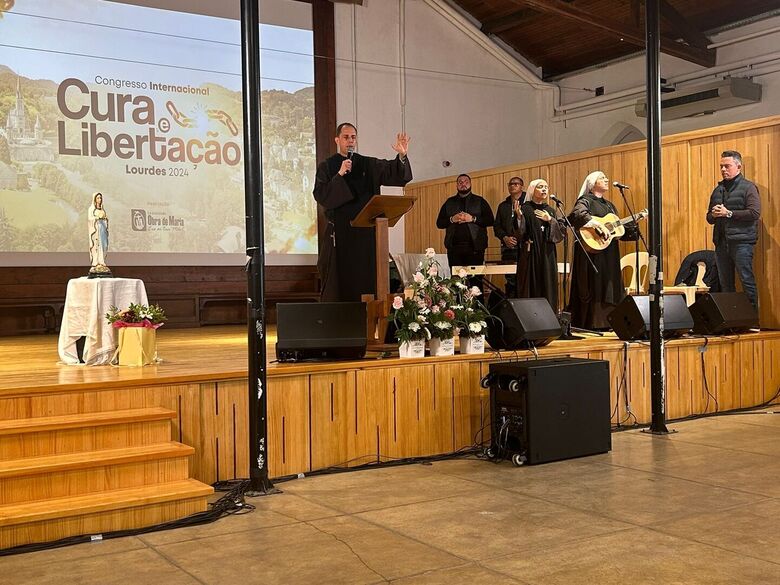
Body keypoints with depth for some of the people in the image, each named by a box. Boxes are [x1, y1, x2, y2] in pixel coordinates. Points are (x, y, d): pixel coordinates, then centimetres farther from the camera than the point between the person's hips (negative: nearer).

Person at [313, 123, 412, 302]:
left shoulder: (369, 165, 12)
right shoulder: (326, 167, 7)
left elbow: (394, 173, -4)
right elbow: (320, 195, -7)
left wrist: (402, 156, -23)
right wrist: (340, 175, -16)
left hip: (366, 235, 2)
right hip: (339, 235, -2)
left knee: (366, 284, 0)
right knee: (338, 285, -2)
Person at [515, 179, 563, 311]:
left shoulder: (550, 210, 14)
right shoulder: (525, 208, 0)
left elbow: (559, 233, 8)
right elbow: (519, 232, -10)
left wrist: (550, 220, -7)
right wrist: (519, 217, -27)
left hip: (547, 255, 4)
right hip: (530, 254, -4)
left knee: (547, 286, 3)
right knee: (531, 286, -6)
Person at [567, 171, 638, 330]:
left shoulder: (609, 205, 21)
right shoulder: (585, 201, -4)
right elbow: (576, 214, -26)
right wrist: (596, 225, -33)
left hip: (610, 255, 8)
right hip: (593, 252, -8)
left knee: (609, 286, 7)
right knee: (594, 285, -9)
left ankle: (606, 322, 12)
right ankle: (592, 324, -7)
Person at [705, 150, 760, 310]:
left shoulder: (748, 187, 0)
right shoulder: (718, 190, 18)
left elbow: (755, 213, -13)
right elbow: (709, 218, 23)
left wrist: (729, 213, -13)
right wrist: (713, 215, -1)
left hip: (741, 242, -6)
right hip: (721, 242, 6)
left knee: (747, 281, -6)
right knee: (725, 284, 9)